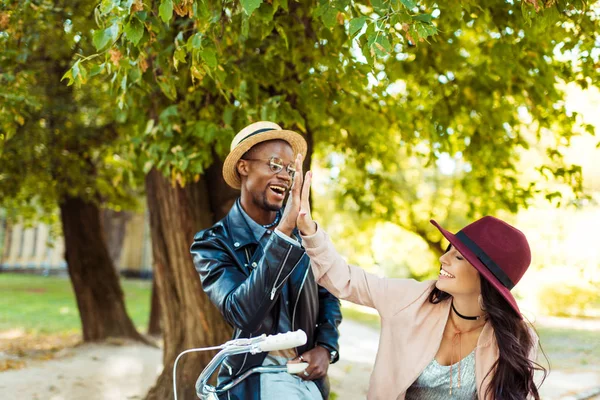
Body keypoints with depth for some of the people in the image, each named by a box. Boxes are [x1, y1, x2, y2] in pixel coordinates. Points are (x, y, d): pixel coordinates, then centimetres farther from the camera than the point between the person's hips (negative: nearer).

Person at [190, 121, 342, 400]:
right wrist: (283, 231, -32)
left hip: (307, 374, 3)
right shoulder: (213, 243, -10)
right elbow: (242, 312, -26)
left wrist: (326, 347, -6)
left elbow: (327, 296, 12)